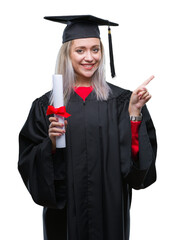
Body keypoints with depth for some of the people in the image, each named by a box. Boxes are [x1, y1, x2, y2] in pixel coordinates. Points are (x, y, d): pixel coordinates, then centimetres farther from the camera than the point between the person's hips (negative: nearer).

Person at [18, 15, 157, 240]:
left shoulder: (120, 101, 0)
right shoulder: (45, 105, 0)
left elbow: (138, 155, -7)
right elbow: (29, 161, -2)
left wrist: (134, 112, -16)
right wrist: (51, 144, -18)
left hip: (110, 206, 0)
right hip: (65, 209, 0)